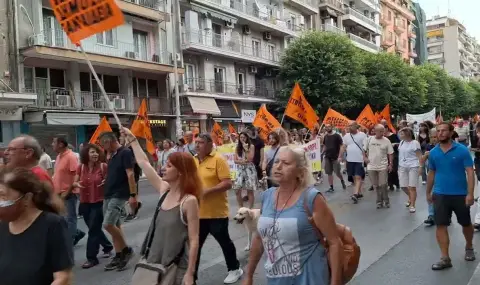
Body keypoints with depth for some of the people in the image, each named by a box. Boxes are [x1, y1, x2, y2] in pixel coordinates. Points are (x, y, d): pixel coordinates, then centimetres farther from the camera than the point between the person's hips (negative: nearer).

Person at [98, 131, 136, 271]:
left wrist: (133, 195, -22)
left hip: (119, 195, -9)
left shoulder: (125, 152, -13)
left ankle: (126, 250, 3)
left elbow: (130, 175, -18)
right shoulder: (112, 155, 14)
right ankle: (119, 256, 18)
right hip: (108, 195, 9)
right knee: (115, 226, 11)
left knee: (108, 225, -14)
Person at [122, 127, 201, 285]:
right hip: (156, 264, 7)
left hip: (178, 268, -6)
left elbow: (194, 240, -16)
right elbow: (143, 163, 11)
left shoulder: (189, 201, -17)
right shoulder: (164, 190, 2)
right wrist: (132, 139, 16)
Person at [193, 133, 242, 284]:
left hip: (216, 212, -5)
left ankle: (234, 269, 31)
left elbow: (227, 183, -18)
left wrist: (207, 191, -24)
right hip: (198, 212, 5)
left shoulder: (218, 159, -12)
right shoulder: (193, 160, 7)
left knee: (224, 241, 11)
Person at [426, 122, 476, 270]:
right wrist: (428, 192, 16)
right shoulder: (433, 153, 1)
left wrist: (470, 194, -18)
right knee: (441, 225, -2)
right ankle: (445, 258, 6)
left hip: (460, 194, -2)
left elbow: (470, 172, -11)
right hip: (440, 195, 2)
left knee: (466, 224, 16)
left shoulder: (462, 150, -9)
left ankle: (469, 248, 43)